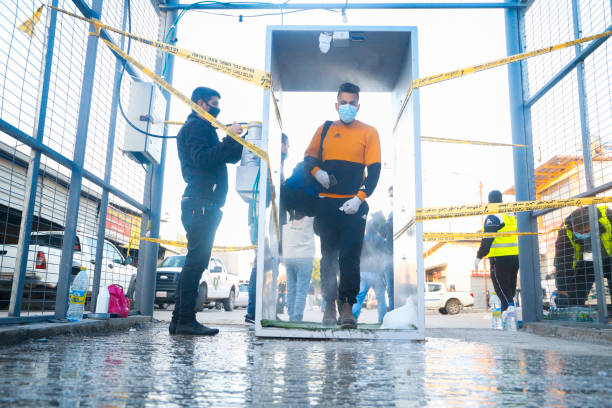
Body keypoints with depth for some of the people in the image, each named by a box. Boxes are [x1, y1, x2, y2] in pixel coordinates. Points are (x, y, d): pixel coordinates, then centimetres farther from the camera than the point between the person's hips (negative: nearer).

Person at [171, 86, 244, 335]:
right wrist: (230, 138, -15)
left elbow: (231, 157, 27)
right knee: (196, 261, -14)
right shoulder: (195, 126, 0)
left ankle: (180, 320, 10)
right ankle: (186, 320, -14)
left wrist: (239, 136, 12)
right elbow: (202, 157, -18)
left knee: (195, 261, 8)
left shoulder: (203, 128, 31)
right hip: (201, 203, -11)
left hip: (203, 205, 11)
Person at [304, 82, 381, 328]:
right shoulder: (324, 130, 14)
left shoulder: (368, 132, 6)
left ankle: (347, 306, 1)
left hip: (354, 204, -2)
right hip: (327, 203, 3)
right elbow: (309, 156, 17)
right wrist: (316, 171, -6)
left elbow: (374, 170, -1)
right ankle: (329, 305, 15)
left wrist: (360, 198, -14)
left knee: (350, 256, -6)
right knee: (328, 255, 6)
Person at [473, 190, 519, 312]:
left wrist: (479, 256, -10)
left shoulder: (492, 217, -10)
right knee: (511, 291, 15)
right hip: (515, 256, 8)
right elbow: (517, 236, 21)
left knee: (502, 291, -5)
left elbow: (487, 239, -15)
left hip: (500, 258, -8)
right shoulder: (512, 215, 15)